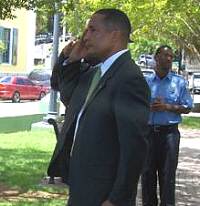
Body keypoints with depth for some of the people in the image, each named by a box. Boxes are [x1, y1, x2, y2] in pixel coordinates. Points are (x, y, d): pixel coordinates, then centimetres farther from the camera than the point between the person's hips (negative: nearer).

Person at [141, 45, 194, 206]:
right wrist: (150, 107, -8)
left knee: (168, 174, -1)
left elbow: (187, 108, 4)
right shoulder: (146, 82, 9)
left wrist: (167, 107, -10)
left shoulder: (179, 82, 5)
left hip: (169, 132, -2)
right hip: (148, 131, 2)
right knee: (147, 173, 7)